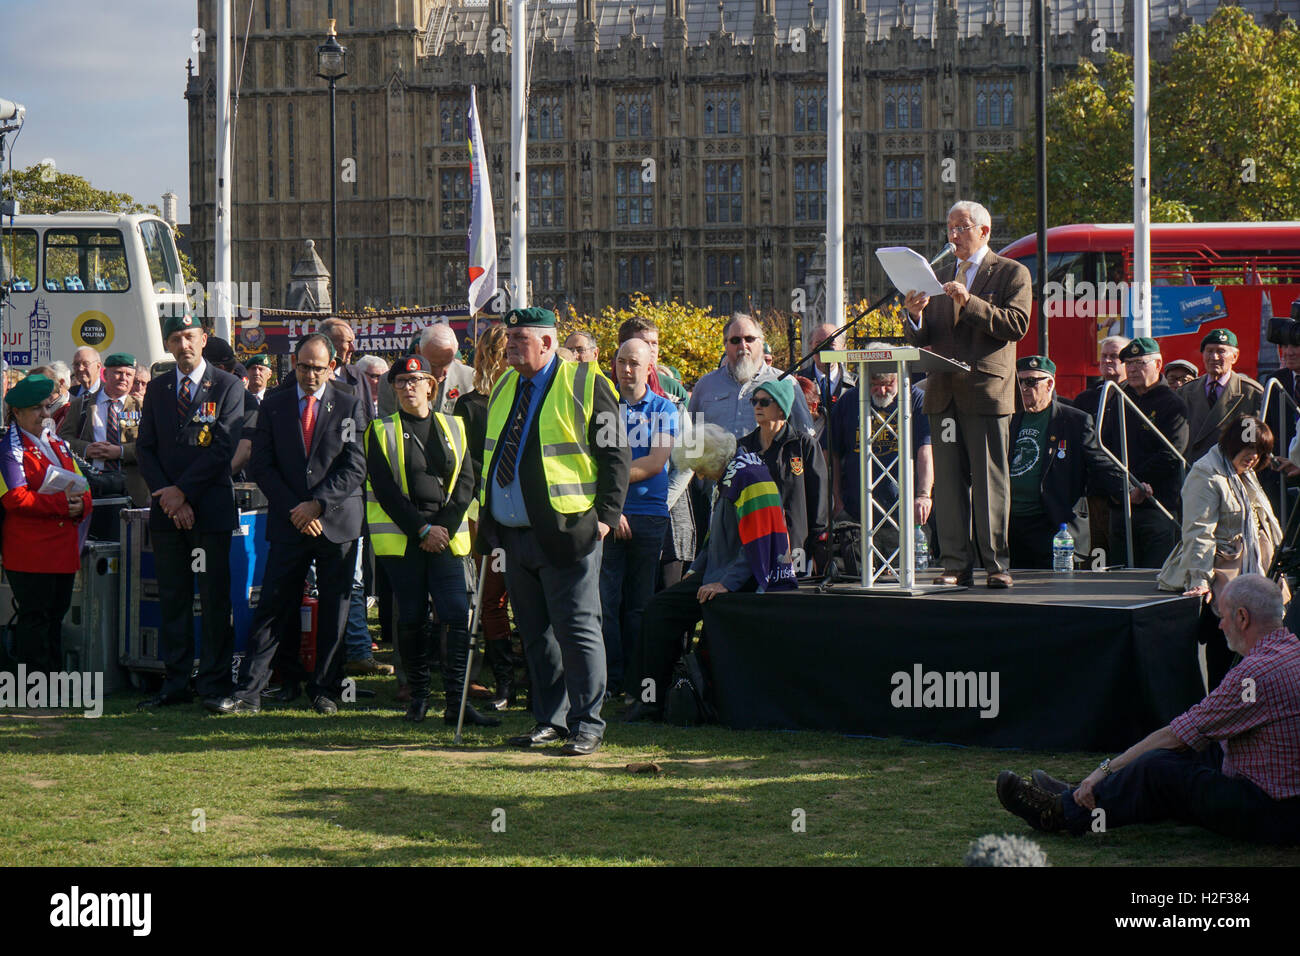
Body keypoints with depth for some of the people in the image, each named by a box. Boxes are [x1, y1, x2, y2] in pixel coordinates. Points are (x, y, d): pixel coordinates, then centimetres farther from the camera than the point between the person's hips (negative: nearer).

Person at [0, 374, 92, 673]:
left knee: (56, 616, 12)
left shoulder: (60, 445, 19)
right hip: (28, 553, -7)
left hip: (64, 548, 7)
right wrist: (61, 502, -20)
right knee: (35, 618, -5)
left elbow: (82, 488, 16)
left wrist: (79, 506, -8)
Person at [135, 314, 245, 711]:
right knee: (172, 599, 6)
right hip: (167, 511, 4)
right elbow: (145, 448, 9)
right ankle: (175, 682, 10)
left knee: (214, 599, -2)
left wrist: (182, 491, -12)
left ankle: (214, 684, 2)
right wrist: (166, 497, -5)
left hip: (211, 508, -4)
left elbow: (224, 447, -8)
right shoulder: (157, 389, 13)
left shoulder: (228, 387, 0)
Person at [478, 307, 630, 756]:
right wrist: (486, 514, 15)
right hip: (515, 534, 7)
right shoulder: (504, 388, 15)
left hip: (566, 534, -7)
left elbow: (616, 454, -7)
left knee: (577, 630, -5)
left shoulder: (585, 386, -6)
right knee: (535, 634, 11)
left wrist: (606, 515, -13)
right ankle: (550, 720, 19)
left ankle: (586, 726, 0)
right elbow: (491, 455, 24)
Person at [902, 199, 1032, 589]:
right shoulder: (939, 278, 19)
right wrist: (915, 316, -7)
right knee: (948, 481, 3)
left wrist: (969, 303, -19)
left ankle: (996, 564, 0)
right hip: (944, 392, 5)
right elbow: (920, 339, 16)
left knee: (990, 481, -4)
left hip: (986, 390, -5)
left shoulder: (1011, 273, 3)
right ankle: (955, 564, 6)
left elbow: (1017, 324, -11)